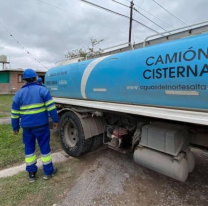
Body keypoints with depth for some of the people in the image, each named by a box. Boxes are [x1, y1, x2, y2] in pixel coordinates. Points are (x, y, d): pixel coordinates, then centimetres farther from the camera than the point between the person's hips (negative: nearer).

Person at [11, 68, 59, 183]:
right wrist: (55, 120, -5)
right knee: (44, 147, 8)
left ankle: (31, 173, 25)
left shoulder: (19, 93, 6)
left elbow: (15, 113, 7)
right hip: (41, 124, -3)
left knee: (29, 148, 16)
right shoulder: (42, 90, -6)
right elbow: (51, 107, -12)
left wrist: (15, 127, 16)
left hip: (26, 126, 4)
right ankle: (48, 171, 20)